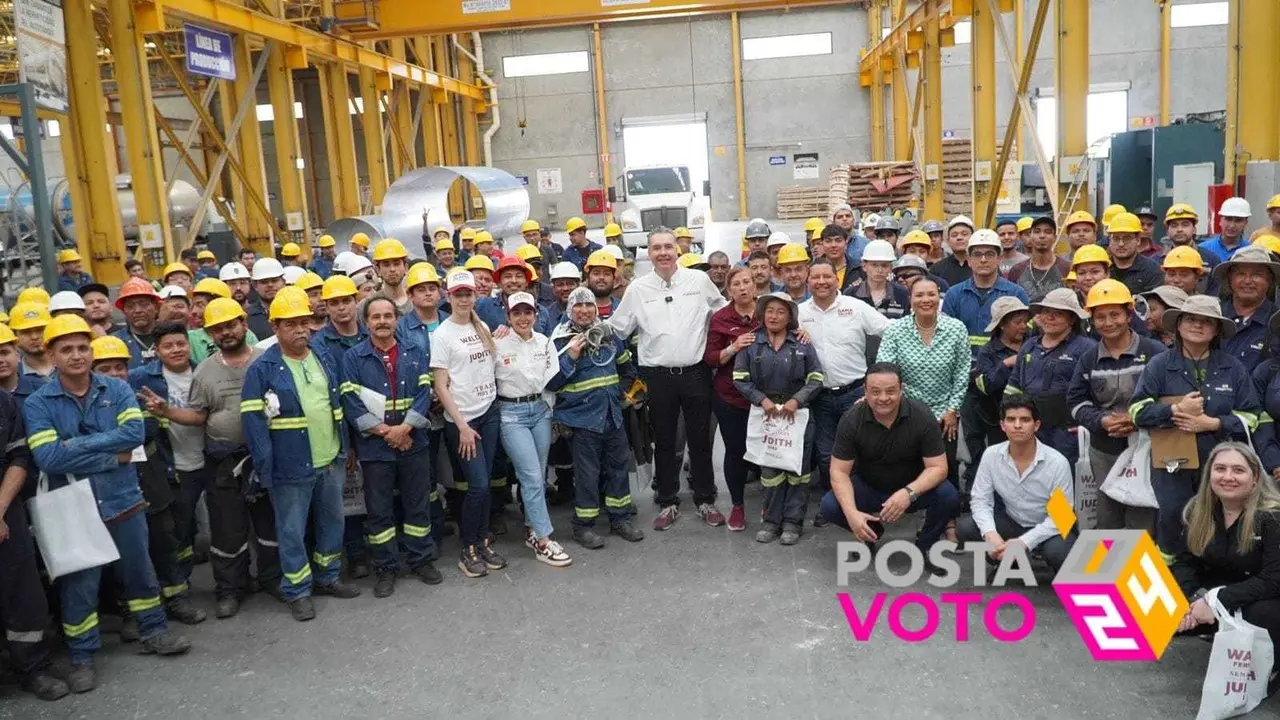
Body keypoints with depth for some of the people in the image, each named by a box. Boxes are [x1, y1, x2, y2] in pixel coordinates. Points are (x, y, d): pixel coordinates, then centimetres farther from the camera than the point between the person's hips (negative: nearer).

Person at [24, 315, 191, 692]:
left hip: (124, 500, 2)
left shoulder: (117, 389, -1)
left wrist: (78, 443, -20)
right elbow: (48, 457, -20)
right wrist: (113, 457, -17)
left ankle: (154, 632, 35)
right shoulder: (37, 404, -8)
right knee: (78, 583, 10)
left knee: (138, 570, 16)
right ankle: (82, 657, 26)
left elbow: (135, 433, -15)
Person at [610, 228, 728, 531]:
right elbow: (617, 329, 6)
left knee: (700, 439, 10)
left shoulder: (699, 280, 0)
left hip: (696, 372, 0)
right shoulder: (638, 288, -1)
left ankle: (705, 500, 24)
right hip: (658, 377, 0)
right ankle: (668, 503, 23)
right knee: (664, 442, 10)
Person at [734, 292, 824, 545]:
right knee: (769, 468, 7)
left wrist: (796, 400, -14)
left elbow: (816, 378, -1)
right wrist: (762, 400, -13)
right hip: (765, 414, 0)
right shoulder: (751, 344, 1)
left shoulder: (802, 344, 1)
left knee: (797, 468, 2)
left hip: (797, 414, 0)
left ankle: (792, 522, 12)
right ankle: (771, 521, 18)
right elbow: (740, 378, -1)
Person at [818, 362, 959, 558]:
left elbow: (938, 467, -20)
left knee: (949, 496, -29)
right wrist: (852, 513, -34)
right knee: (829, 506, -24)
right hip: (868, 487, 1)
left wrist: (909, 493, -41)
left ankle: (925, 545, 2)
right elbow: (839, 471, -17)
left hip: (913, 487, -1)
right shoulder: (851, 420, -18)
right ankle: (871, 531, 10)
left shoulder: (923, 416, -20)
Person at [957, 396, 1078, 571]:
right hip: (1012, 523, 3)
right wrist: (990, 534, -29)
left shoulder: (1057, 462, -22)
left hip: (1050, 528, -3)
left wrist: (1024, 542, -32)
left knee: (1058, 553, -36)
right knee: (964, 528, -20)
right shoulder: (991, 455, -13)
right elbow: (980, 500, -8)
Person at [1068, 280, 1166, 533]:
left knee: (1142, 522, -1)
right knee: (1107, 521, 15)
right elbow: (1076, 401, 6)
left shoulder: (1155, 352, -3)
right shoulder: (1089, 359, 7)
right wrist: (1102, 420, -13)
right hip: (1104, 452, 4)